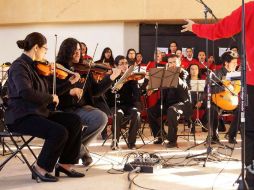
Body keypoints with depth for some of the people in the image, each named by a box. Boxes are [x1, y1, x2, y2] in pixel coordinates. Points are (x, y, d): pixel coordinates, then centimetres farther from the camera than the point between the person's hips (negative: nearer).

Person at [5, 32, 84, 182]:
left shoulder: (36, 67, 14)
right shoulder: (19, 66, -14)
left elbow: (50, 93, 20)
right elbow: (26, 93, -32)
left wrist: (70, 82, 18)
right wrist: (50, 97, -20)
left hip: (39, 113, 9)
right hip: (21, 117, -9)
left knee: (75, 121, -1)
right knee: (59, 132, -28)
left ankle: (65, 164, 6)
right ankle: (41, 169, -8)